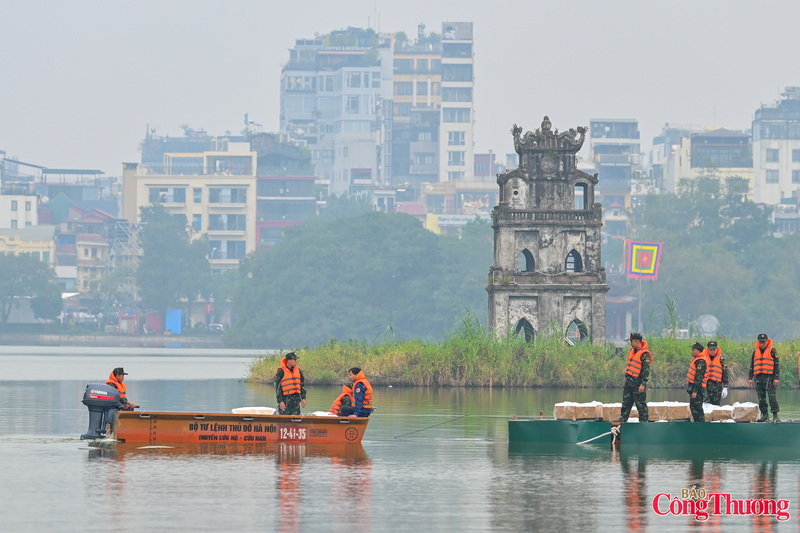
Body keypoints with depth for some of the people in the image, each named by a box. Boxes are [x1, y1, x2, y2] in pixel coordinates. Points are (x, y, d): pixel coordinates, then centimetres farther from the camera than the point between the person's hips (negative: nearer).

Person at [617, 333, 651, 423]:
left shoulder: (644, 354, -13)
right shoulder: (632, 352, 15)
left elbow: (646, 370, -16)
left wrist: (643, 384, -21)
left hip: (638, 384, -8)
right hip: (629, 383, 8)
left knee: (641, 404, -3)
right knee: (626, 403, 11)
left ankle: (644, 420, 3)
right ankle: (623, 418, 17)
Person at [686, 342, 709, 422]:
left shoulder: (701, 362, -17)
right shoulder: (696, 359, 16)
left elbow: (699, 377, -22)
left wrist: (695, 391, -25)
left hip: (697, 388, -11)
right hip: (693, 387, 11)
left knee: (696, 408, -11)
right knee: (693, 407, 16)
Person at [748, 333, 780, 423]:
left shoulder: (772, 351, 2)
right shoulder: (755, 352, 16)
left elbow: (776, 365, 0)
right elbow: (752, 366, 21)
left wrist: (776, 378, -8)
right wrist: (750, 378, 14)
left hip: (769, 376, -5)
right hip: (758, 377, 5)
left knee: (772, 396, -12)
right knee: (761, 397, 4)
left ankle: (775, 415, -13)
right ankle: (765, 415, 11)